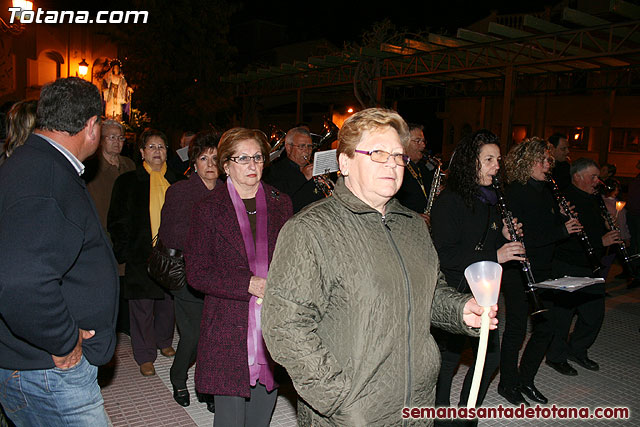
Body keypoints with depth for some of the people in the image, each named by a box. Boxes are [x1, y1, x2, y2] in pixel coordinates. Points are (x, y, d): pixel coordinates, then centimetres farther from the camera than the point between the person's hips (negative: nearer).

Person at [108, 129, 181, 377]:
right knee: (142, 307, 4)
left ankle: (164, 343, 34)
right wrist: (125, 251, -6)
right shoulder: (128, 182, 1)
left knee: (168, 302, 12)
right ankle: (145, 356, 19)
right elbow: (116, 221, 2)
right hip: (141, 255, -2)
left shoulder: (175, 181, 8)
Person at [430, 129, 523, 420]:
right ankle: (441, 416, 28)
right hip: (454, 295, -8)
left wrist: (506, 237, -2)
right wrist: (494, 256, -23)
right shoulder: (448, 202, -15)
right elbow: (444, 256, -22)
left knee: (491, 356, 16)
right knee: (448, 362, 5)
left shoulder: (489, 200, 9)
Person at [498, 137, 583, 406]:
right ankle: (508, 384, 22)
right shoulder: (514, 193, -15)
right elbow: (523, 238, -23)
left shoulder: (546, 192, 11)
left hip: (542, 271, 8)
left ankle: (525, 379, 31)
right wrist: (561, 230, -19)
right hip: (517, 271, -8)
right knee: (517, 329, 3)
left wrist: (565, 220, -3)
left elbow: (554, 227, 18)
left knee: (545, 326, 13)